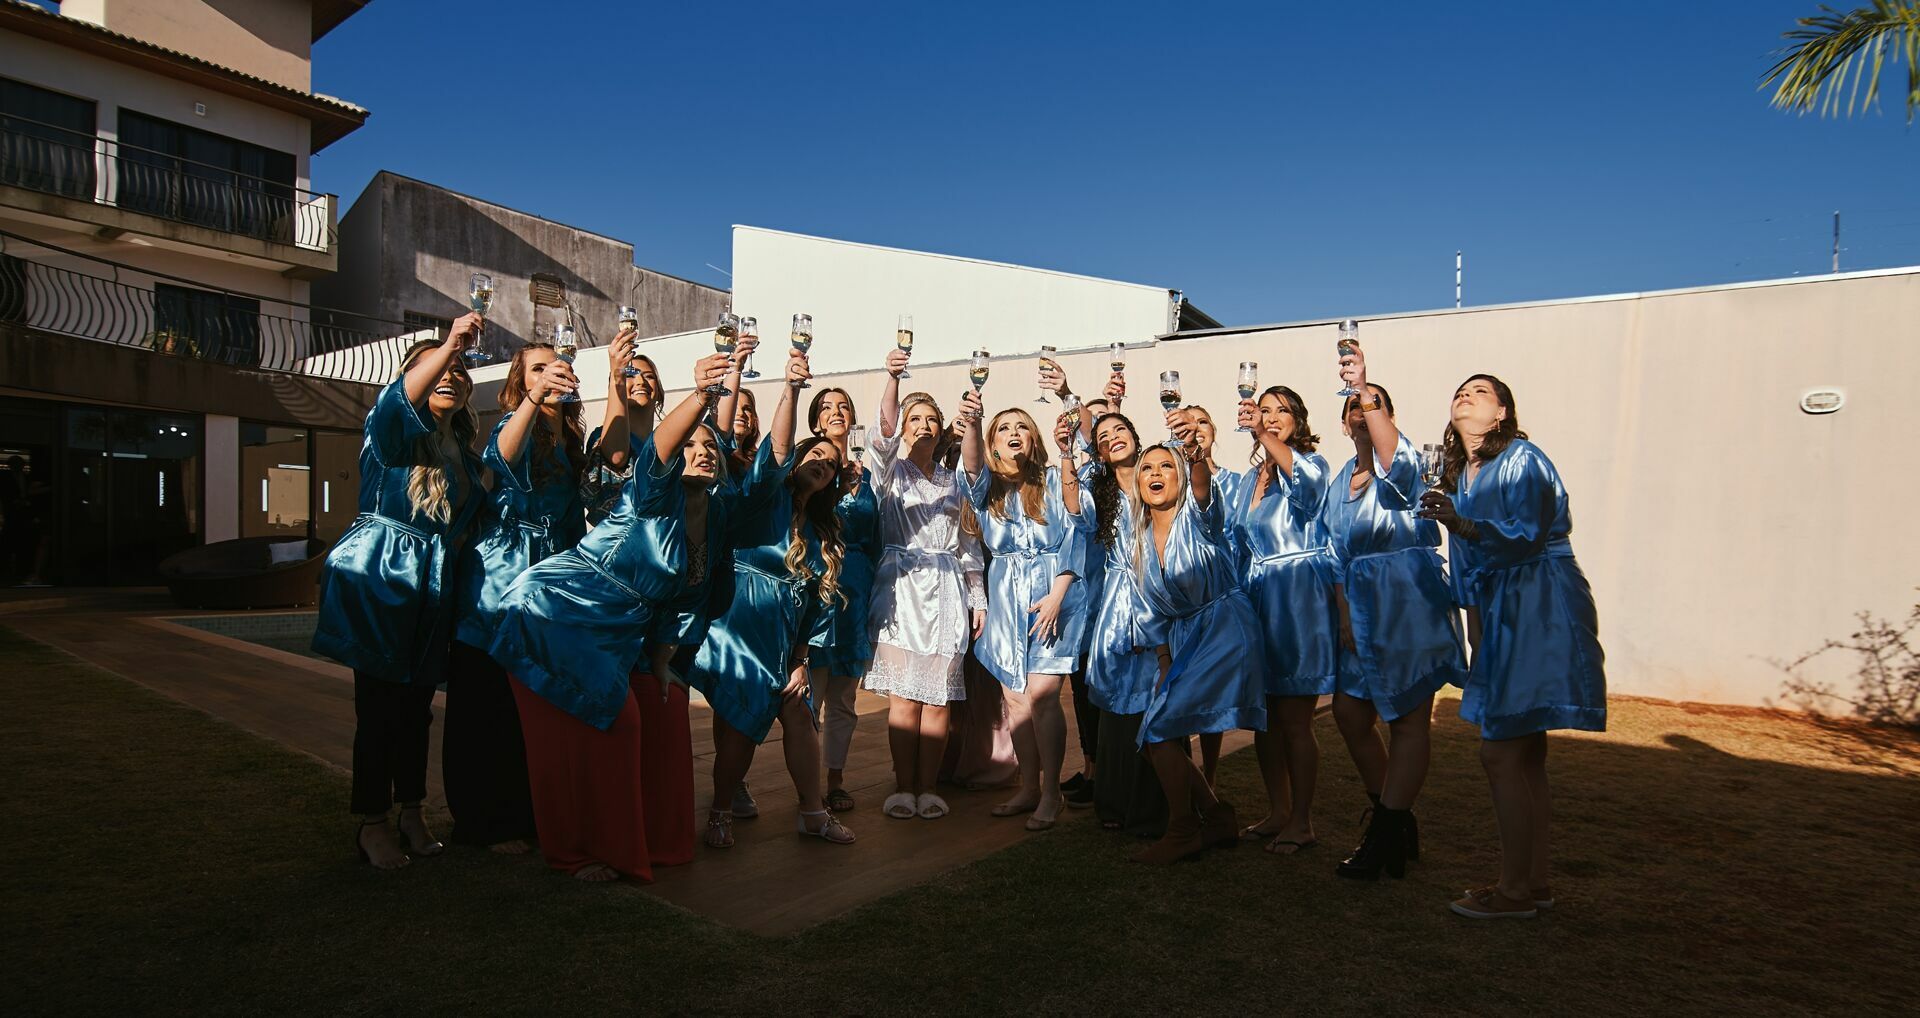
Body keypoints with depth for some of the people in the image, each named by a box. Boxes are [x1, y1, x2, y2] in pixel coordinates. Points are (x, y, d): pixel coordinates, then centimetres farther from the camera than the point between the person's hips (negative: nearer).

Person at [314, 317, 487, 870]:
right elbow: (399, 400, -29)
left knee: (417, 705, 11)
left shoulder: (464, 452, 14)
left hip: (433, 587, 6)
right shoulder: (391, 429, -4)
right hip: (380, 581, -5)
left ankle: (411, 812, 21)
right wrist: (449, 343, -40)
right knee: (379, 703, -3)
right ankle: (372, 822, 8)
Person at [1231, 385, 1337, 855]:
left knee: (1294, 718, -3)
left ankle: (1301, 822, 9)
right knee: (1264, 714, 10)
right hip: (1256, 598, 6)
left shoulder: (1311, 462, -3)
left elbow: (1307, 481, -29)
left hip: (1299, 599, -6)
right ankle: (1278, 811, 22)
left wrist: (1267, 437, -41)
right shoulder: (1252, 477, 16)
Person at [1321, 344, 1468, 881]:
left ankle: (1384, 836, 6)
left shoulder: (1402, 467, -6)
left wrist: (1363, 386, -42)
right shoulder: (1339, 483, 13)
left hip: (1409, 603, -7)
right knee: (1349, 711, 9)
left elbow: (1394, 454, -33)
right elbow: (1336, 556, 12)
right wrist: (1345, 615, 1)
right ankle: (1396, 822, 26)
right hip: (1361, 609, 8)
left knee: (1408, 720, -1)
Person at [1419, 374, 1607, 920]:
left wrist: (1460, 524, -36)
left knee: (1501, 751, -8)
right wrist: (1475, 627, 19)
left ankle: (1516, 889, 2)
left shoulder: (1521, 459, -8)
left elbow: (1524, 537, -22)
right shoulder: (1460, 475, 16)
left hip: (1538, 611, -9)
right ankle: (1534, 880, 22)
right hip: (1501, 613, 9)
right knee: (1524, 754, 12)